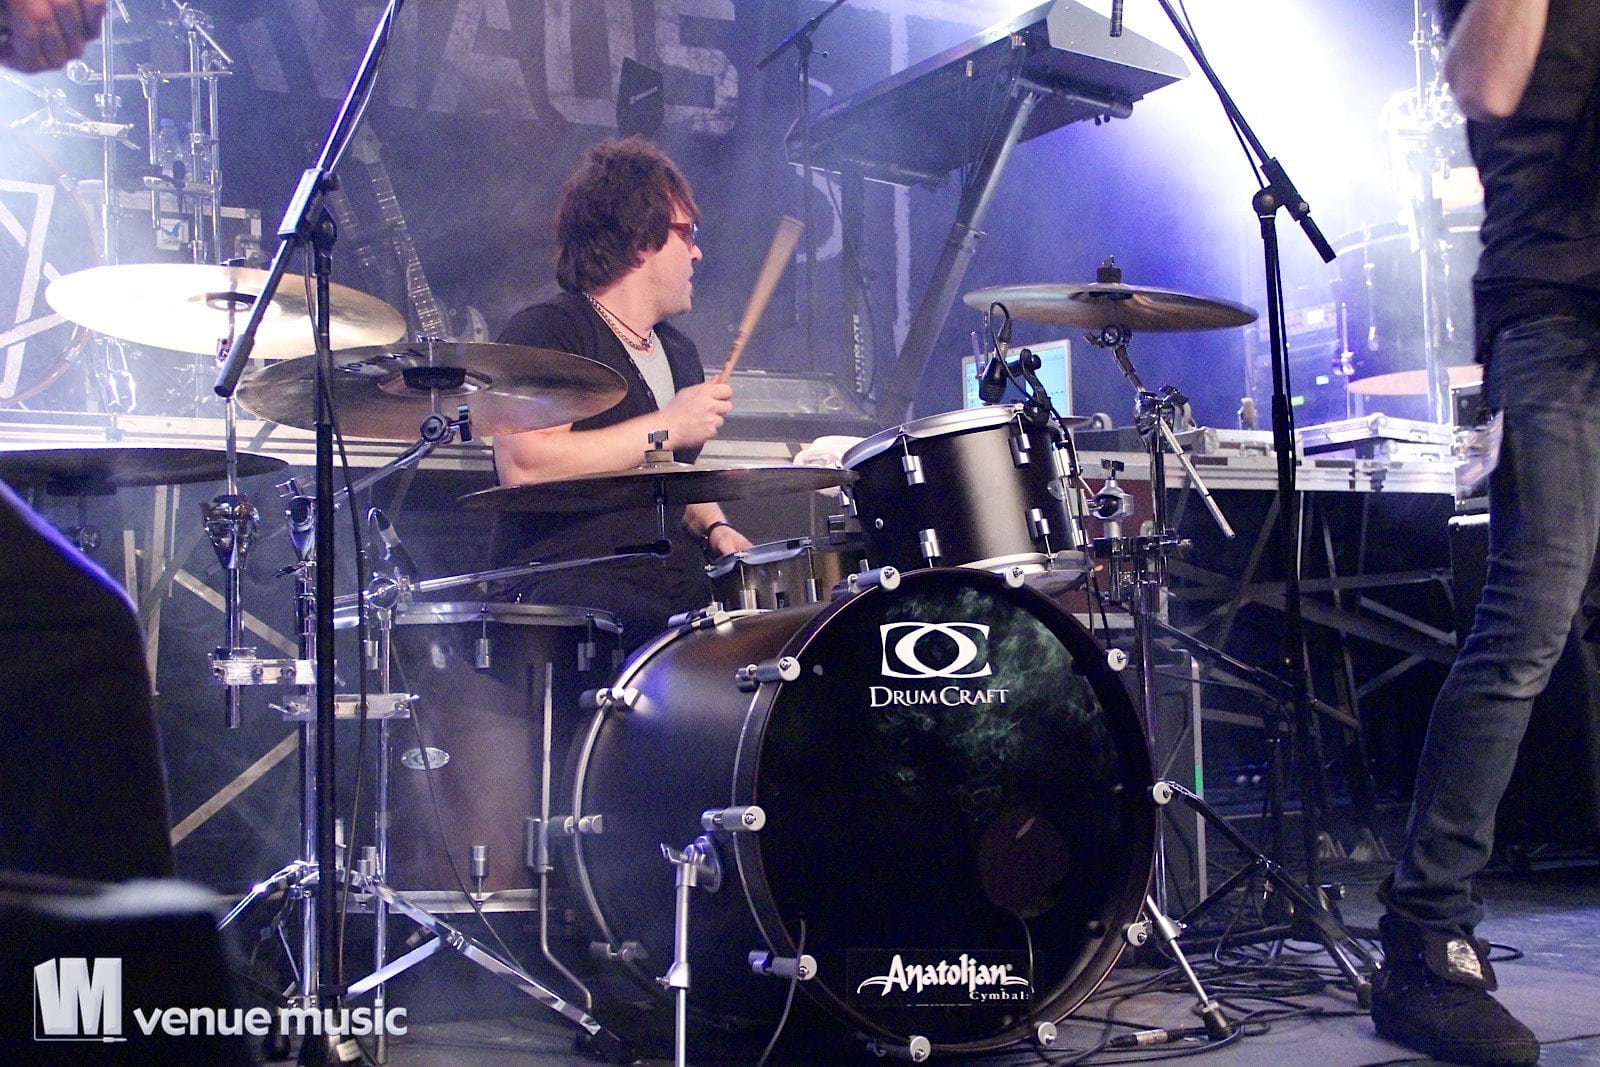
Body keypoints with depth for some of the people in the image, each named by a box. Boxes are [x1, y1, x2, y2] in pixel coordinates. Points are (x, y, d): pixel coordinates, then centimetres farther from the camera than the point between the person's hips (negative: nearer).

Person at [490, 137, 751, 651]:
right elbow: (522, 466, -21)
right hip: (564, 591, -8)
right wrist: (666, 427, -17)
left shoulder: (679, 352, 22)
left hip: (676, 595, 8)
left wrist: (714, 527, 11)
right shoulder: (542, 333, -5)